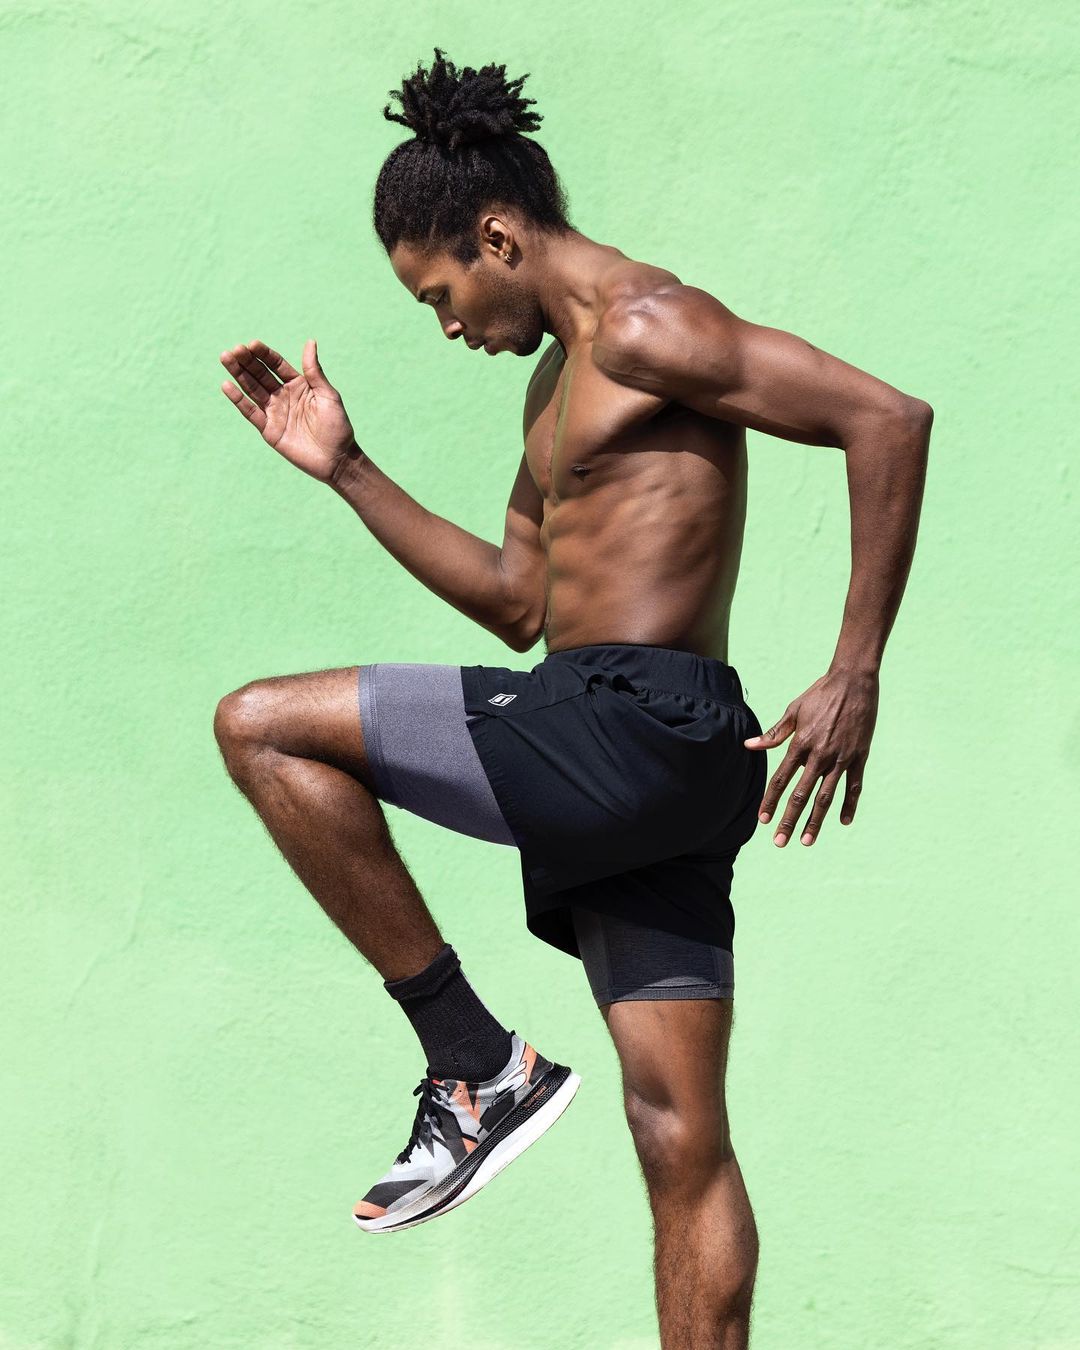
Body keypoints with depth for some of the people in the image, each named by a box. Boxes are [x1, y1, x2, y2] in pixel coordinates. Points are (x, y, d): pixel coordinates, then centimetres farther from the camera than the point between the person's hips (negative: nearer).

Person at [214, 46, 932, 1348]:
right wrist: (343, 469, 25)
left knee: (261, 726, -7)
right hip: (628, 766, 10)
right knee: (678, 1137, 7)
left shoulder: (642, 325, -8)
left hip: (630, 728, -10)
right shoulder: (560, 378, 22)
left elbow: (888, 419, -17)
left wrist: (854, 677, -19)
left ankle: (474, 1066, -5)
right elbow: (517, 599, 29)